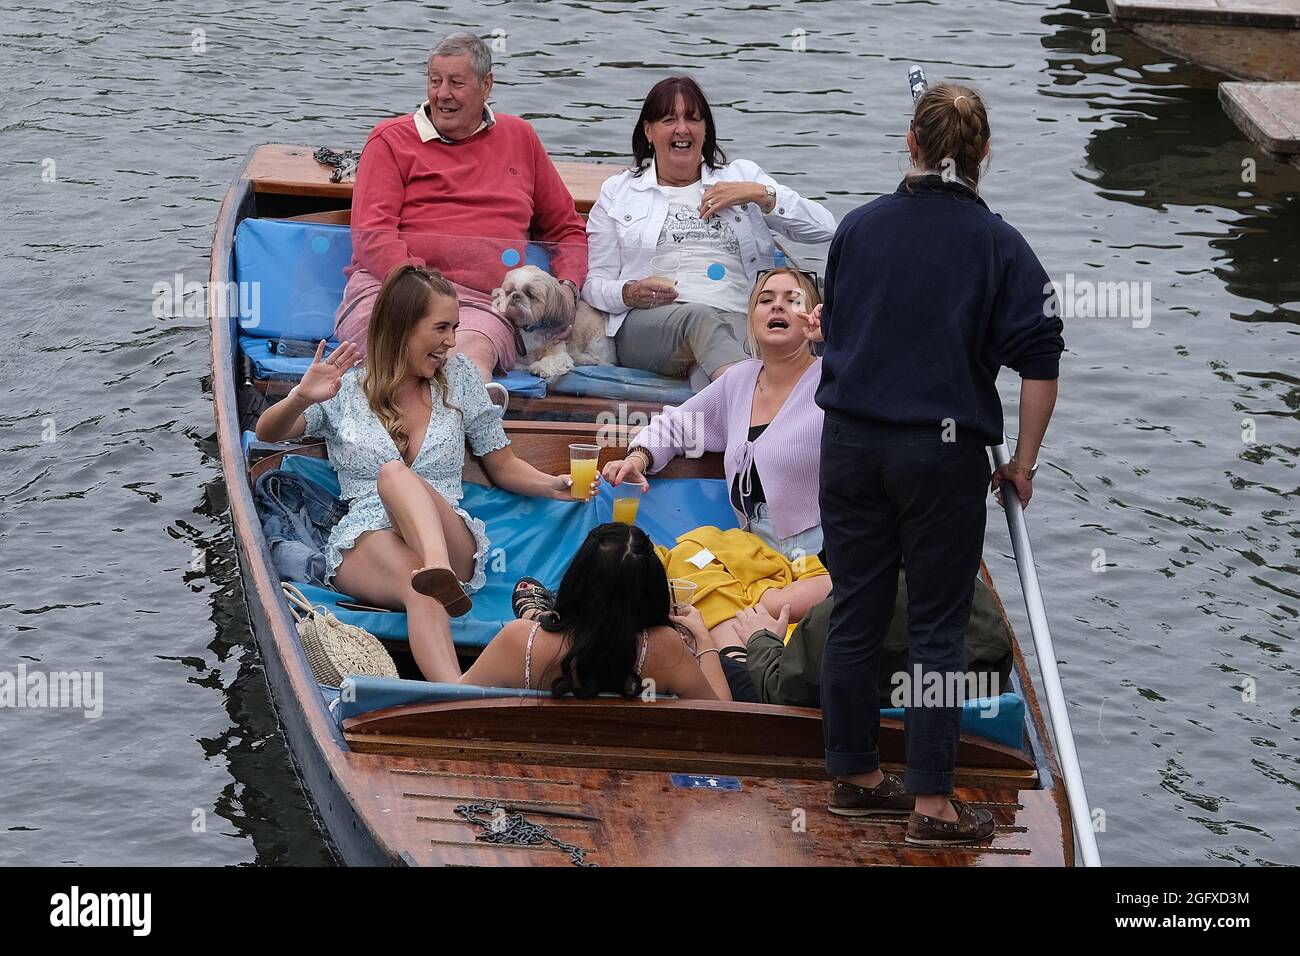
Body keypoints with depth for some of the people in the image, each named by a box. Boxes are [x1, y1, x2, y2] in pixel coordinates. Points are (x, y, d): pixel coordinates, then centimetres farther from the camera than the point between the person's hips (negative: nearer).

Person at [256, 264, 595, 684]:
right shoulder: (344, 388, 12)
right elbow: (266, 433, 0)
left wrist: (554, 485, 2)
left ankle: (439, 572, -65)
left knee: (394, 474, -32)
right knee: (420, 588, -38)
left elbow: (503, 467, 23)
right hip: (365, 545, -1)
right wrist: (301, 398, -22)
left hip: (452, 544, 1)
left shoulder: (459, 378, 18)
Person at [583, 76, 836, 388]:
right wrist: (629, 294, -6)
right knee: (699, 316, -41)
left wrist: (761, 195, 2)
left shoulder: (742, 177, 25)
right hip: (647, 324, -2)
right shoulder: (618, 192, 24)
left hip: (739, 319, 2)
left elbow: (824, 228, 15)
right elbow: (594, 283, 17)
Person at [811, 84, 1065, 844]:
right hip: (941, 452, -3)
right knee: (937, 629, 2)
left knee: (855, 615, 12)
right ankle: (932, 804, 3)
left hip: (851, 441, 4)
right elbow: (1040, 360, -11)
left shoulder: (858, 228, 2)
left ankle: (856, 776, 22)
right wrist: (1023, 465, -2)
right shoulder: (998, 245, -7)